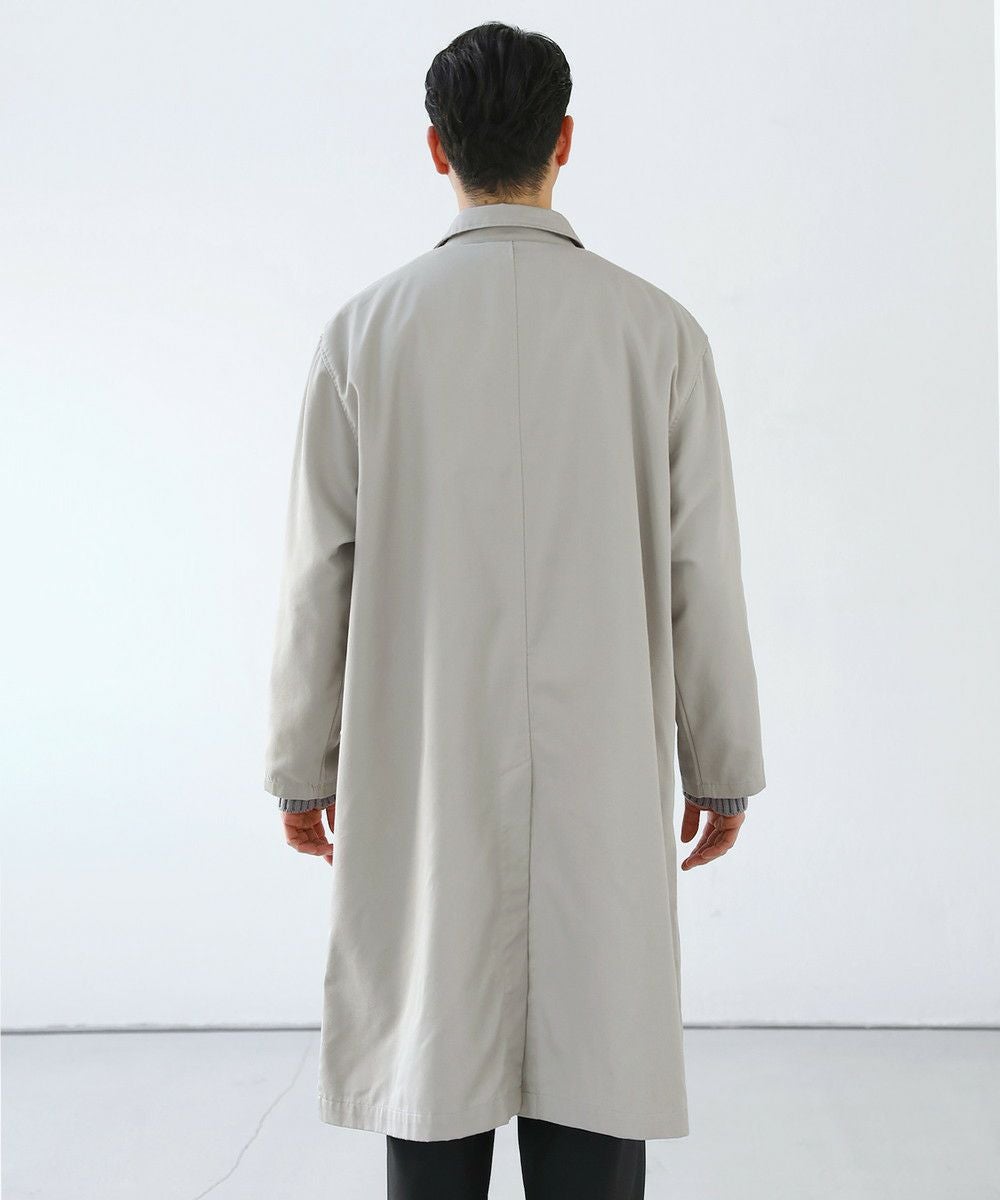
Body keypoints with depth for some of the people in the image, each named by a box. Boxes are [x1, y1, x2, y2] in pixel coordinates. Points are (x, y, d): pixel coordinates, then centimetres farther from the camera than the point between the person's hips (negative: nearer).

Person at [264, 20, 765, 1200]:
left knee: (432, 1062, 10)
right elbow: (701, 576, -1)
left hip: (421, 779, 1)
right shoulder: (656, 328, -3)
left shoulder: (365, 330, -2)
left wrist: (300, 767, 11)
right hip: (602, 784, 0)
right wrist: (722, 772, 9)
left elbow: (320, 573, 0)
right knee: (592, 1099, 8)